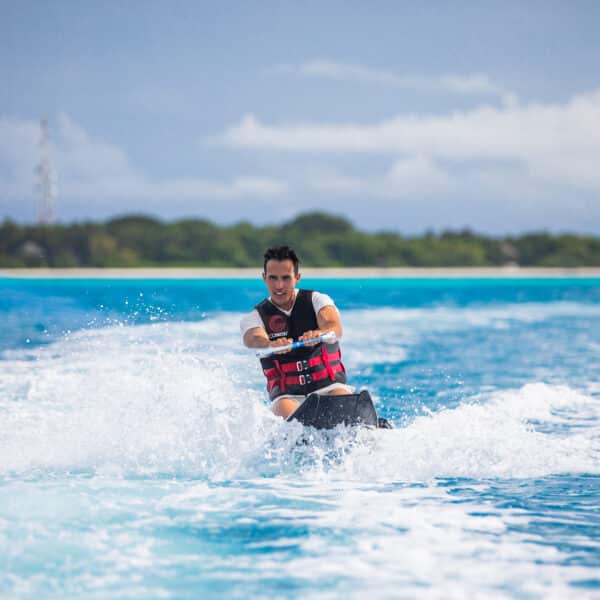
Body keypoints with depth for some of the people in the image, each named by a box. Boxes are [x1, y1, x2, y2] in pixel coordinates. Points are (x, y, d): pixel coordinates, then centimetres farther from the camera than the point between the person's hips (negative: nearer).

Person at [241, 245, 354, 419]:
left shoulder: (317, 300, 5)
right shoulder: (254, 318, 6)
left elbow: (335, 328, -17)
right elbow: (254, 339, -19)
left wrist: (318, 334, -43)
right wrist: (272, 344, -45)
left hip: (329, 387, 0)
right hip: (288, 395, 0)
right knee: (286, 410, -35)